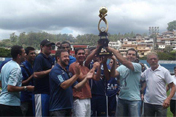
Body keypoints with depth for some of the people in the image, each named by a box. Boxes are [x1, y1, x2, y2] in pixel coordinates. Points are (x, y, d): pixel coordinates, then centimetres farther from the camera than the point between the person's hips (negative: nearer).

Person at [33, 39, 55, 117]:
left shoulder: (50, 58, 16)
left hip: (49, 91, 9)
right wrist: (50, 70, -15)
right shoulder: (39, 58, -10)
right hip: (41, 92, -9)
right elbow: (36, 74, -21)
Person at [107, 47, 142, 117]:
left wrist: (113, 51, -21)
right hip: (122, 98, 5)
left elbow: (124, 62, -22)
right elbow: (113, 75, -9)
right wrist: (114, 62, -19)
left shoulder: (137, 66, -7)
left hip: (134, 100, -4)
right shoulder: (121, 67, 7)